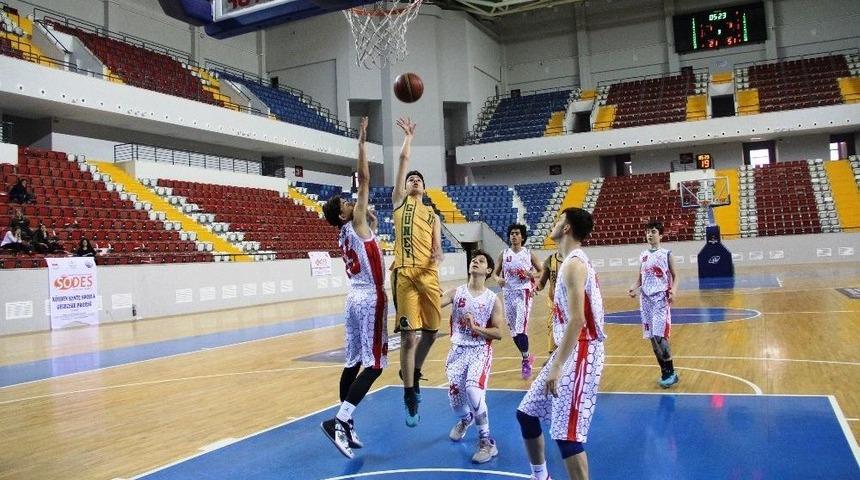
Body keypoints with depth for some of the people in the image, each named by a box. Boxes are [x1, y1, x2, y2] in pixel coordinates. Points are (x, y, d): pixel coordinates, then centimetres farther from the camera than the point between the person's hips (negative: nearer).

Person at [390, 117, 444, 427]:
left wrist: (438, 256, -10)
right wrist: (408, 136, 19)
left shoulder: (433, 215, 22)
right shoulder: (399, 201, 13)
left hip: (429, 274, 4)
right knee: (409, 336, -7)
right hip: (405, 274, -4)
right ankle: (410, 396, 3)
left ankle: (413, 373, 37)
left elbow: (437, 248, 12)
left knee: (431, 331, 9)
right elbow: (403, 159, 9)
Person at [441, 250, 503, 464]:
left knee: (473, 390, -24)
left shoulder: (493, 300, -3)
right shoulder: (456, 293, 1)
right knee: (454, 394, 3)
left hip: (480, 350, -3)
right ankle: (465, 419, 43)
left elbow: (498, 333, -6)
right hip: (458, 349, 3)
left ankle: (486, 441, -7)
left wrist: (476, 328, -19)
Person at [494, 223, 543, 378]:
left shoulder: (528, 254, 0)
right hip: (508, 293, 4)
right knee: (513, 329, 10)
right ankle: (527, 357, 29)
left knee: (521, 328, -16)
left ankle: (526, 360, -1)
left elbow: (541, 271, 7)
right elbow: (496, 273, 10)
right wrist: (499, 279, -12)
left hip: (524, 292, -4)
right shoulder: (504, 254, 6)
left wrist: (531, 275, -14)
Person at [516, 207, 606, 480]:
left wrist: (557, 366, -26)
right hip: (570, 351, 11)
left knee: (566, 434, -10)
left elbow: (577, 320, -25)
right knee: (527, 412, 18)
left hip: (581, 353, -11)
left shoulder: (573, 264, -17)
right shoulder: (575, 262, 15)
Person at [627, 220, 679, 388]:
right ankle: (665, 371, 18)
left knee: (659, 336, -13)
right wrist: (634, 288, -3)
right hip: (646, 299, 5)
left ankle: (671, 372, 1)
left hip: (661, 299, -5)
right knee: (652, 338, 7)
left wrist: (673, 290, -18)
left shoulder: (666, 254, -2)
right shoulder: (643, 255, 11)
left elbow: (675, 276, 1)